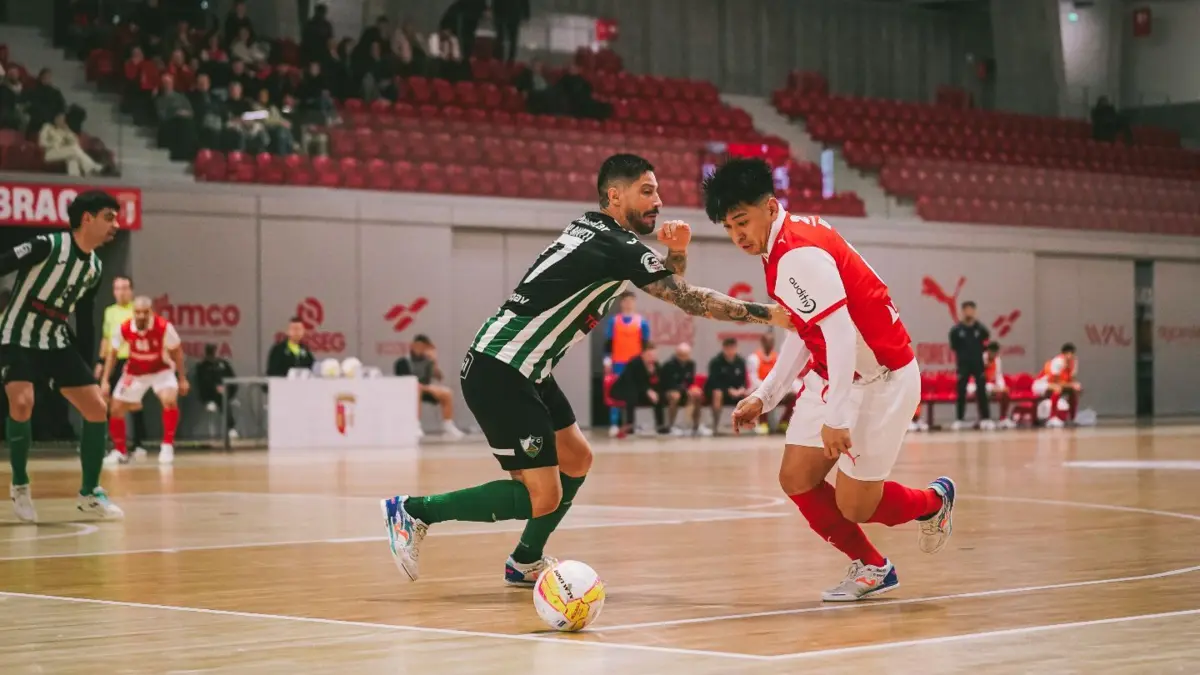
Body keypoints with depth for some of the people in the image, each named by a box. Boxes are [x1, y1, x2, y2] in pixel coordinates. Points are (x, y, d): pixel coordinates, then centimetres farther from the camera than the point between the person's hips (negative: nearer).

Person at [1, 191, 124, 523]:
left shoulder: (95, 267, 4)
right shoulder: (48, 246, -19)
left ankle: (89, 493, 11)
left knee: (97, 409, -3)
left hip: (58, 343, 7)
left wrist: (91, 366, 19)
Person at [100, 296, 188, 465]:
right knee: (116, 410, 1)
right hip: (134, 373, 3)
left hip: (161, 370, -2)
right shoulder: (124, 329, -23)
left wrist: (182, 378, -5)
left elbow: (176, 350, -10)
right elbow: (113, 353, -4)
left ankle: (167, 446, -14)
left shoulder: (164, 327, -28)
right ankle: (120, 451, 21)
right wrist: (105, 380, -7)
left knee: (170, 401, -29)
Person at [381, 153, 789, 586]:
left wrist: (677, 251, -1)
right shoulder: (619, 248, -14)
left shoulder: (591, 228, 13)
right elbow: (691, 300, -12)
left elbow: (671, 285, 20)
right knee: (543, 497, -9)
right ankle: (413, 511, -2)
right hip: (499, 374, -10)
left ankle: (526, 562, 29)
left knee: (576, 460, 17)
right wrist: (769, 314, -7)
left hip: (523, 371, 10)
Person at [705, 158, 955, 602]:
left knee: (853, 505, -5)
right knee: (797, 479, 2)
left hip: (880, 378, -9)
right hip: (833, 375, 9)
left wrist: (836, 418, -31)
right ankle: (871, 568, 19)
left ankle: (934, 502, 26)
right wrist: (764, 396, 16)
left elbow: (840, 333, -30)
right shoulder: (784, 248, 7)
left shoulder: (799, 255, -24)